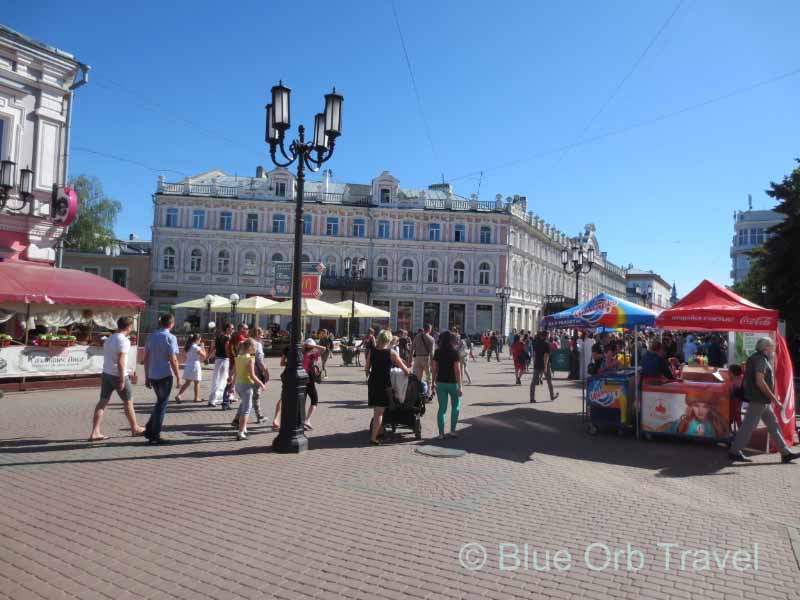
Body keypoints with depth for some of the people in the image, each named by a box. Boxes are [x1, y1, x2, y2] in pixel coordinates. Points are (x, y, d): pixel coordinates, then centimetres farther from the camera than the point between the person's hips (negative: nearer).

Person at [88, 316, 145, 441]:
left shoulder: (109, 338, 10)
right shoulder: (123, 340, -17)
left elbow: (108, 358, 15)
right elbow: (121, 361, -22)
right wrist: (122, 380, -21)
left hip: (106, 374, 8)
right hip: (118, 375, -8)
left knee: (102, 402, 5)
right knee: (128, 402, 8)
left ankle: (95, 432, 1)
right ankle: (135, 428, 21)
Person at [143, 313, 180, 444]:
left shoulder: (151, 336, 8)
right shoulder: (170, 337, -11)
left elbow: (146, 358, 10)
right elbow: (173, 360, -14)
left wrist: (147, 377, 15)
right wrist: (178, 377, -6)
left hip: (153, 376, 6)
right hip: (165, 375, -6)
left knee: (160, 402, 22)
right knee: (162, 405, 5)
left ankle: (149, 430, 20)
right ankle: (155, 436, 8)